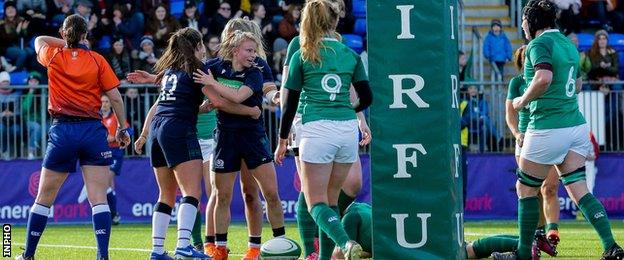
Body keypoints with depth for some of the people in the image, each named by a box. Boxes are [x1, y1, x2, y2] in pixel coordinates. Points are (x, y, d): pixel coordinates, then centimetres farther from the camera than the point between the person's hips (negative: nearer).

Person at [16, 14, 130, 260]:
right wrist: (122, 129, 8)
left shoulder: (54, 56, 4)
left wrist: (68, 44, 21)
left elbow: (39, 40, 27)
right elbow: (115, 97, 0)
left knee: (44, 198, 10)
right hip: (93, 130, 0)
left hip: (62, 131, 0)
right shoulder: (97, 60, 1)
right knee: (98, 198, -4)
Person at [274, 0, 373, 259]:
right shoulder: (351, 56, 9)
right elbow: (366, 98, 12)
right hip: (348, 130, 3)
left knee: (316, 202, -3)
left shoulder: (302, 56, 3)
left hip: (316, 130, -3)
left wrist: (283, 140, 12)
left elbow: (289, 103, 3)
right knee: (331, 199, 16)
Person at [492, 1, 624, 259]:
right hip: (576, 125, 8)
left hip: (547, 129, -8)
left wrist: (523, 100, -14)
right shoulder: (567, 44, 15)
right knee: (579, 191, 4)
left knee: (526, 190, 7)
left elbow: (544, 78, -28)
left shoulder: (539, 44, -11)